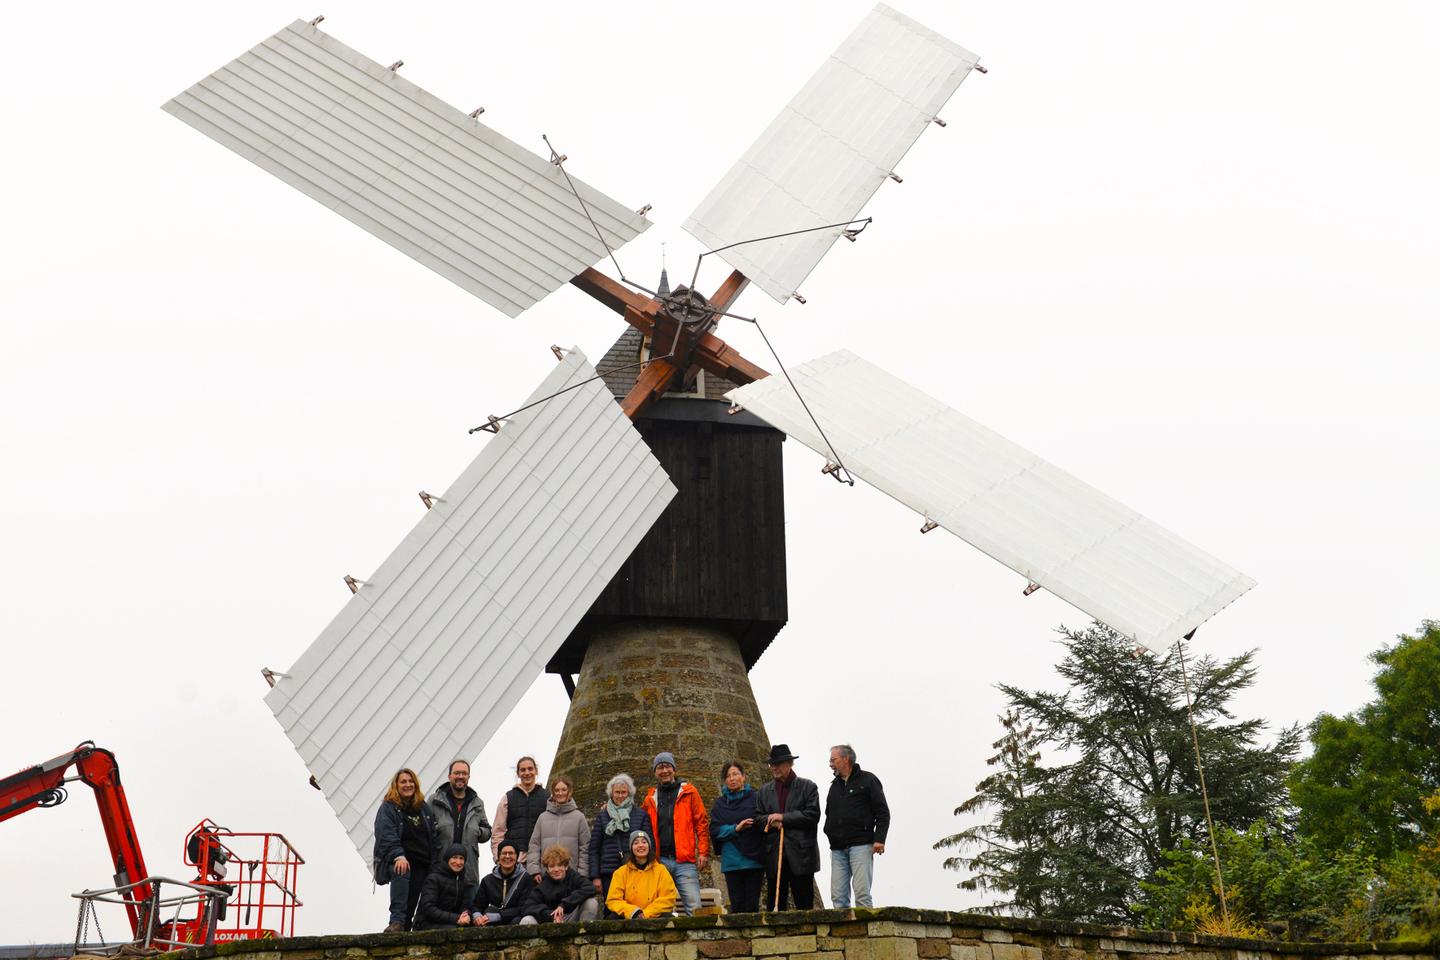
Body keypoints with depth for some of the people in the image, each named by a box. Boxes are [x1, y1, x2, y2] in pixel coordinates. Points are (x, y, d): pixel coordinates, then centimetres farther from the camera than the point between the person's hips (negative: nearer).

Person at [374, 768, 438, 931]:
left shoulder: (424, 808, 18)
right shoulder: (388, 808, 1)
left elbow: (434, 836, 20)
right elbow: (386, 835, -12)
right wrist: (398, 856, -28)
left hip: (421, 863, 5)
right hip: (399, 861, -5)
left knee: (412, 901, -5)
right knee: (401, 873, -36)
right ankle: (397, 921, -39)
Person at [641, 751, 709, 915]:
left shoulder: (689, 792, 7)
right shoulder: (650, 798, 15)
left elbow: (702, 822, 3)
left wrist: (703, 852, -5)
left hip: (685, 860, -3)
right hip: (660, 860, 3)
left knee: (694, 908, -10)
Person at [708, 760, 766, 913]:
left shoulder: (755, 798, 5)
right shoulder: (719, 804, 13)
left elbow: (765, 824, 2)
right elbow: (714, 831, 4)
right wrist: (735, 828, -12)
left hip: (754, 859, -2)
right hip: (732, 862, 2)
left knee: (752, 905, -4)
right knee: (737, 906, 0)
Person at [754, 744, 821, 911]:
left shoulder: (808, 787, 3)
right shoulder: (765, 791, 16)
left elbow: (813, 815, -8)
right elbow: (757, 817, 11)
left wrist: (783, 818, -12)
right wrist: (771, 821, -11)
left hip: (800, 855, -3)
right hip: (774, 856, 3)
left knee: (804, 904, -2)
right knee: (775, 904, 2)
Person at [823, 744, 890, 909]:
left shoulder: (867, 780, 5)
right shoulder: (834, 786, 23)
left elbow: (882, 812, 0)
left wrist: (879, 839, -11)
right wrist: (829, 833, 10)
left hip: (860, 845, -6)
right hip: (837, 848, 6)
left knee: (862, 892, -14)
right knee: (838, 896, -1)